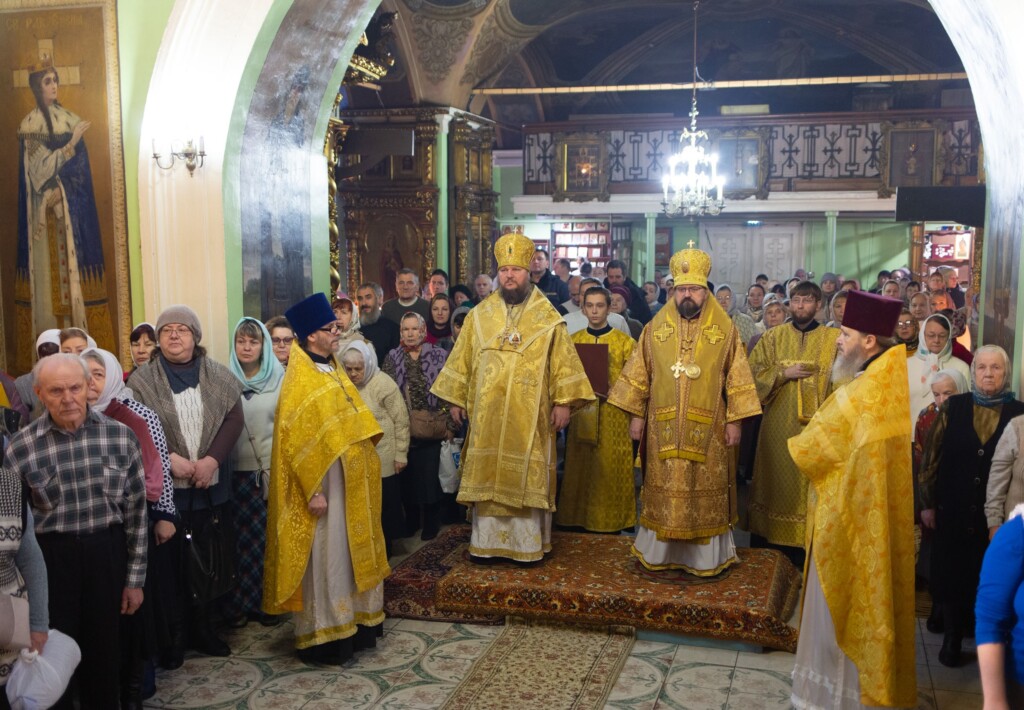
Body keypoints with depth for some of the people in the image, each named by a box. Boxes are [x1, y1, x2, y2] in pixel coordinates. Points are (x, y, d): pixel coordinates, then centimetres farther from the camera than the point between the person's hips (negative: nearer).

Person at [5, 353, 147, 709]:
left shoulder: (120, 436, -5)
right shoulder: (21, 447, -7)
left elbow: (136, 511, 0)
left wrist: (135, 578, 2)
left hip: (107, 553, 1)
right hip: (49, 557, -1)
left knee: (105, 653, 15)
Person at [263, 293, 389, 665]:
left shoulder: (333, 370, 10)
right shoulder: (298, 380, -15)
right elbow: (296, 440, -19)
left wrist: (366, 461, 14)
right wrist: (313, 491, -21)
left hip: (349, 483, 9)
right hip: (323, 486, -9)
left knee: (350, 554, 15)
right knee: (324, 559, 0)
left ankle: (351, 624, 27)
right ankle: (323, 636, 10)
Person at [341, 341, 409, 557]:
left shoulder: (383, 384, -13)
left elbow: (401, 421, -10)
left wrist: (400, 454, -9)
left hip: (383, 460, -4)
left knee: (383, 504, 8)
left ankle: (385, 546, 24)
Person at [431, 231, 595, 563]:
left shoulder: (548, 318, 0)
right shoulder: (479, 316, 6)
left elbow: (564, 363, -1)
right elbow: (462, 360, 10)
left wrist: (563, 402, -7)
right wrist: (456, 399, 8)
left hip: (530, 416, -2)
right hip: (486, 415, 2)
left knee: (528, 477, 3)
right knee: (486, 476, 5)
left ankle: (529, 543, 14)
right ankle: (485, 542, 15)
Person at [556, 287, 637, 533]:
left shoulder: (624, 342, 2)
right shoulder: (573, 341, 11)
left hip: (614, 418, -2)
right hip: (581, 415, 2)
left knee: (611, 470, -1)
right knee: (580, 468, 4)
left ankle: (612, 522, 10)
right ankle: (579, 519, 14)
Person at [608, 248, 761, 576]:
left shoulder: (725, 329, 0)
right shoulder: (656, 327, 4)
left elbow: (737, 379, 1)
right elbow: (638, 374, 7)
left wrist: (734, 420, -3)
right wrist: (637, 414, 4)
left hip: (707, 427, -1)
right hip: (664, 426, 1)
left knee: (706, 490, 5)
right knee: (664, 489, 6)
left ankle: (706, 556, 17)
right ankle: (658, 552, 19)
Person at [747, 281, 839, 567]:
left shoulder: (833, 338, 2)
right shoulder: (773, 336, 8)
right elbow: (753, 371, 3)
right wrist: (784, 373, -11)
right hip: (778, 427, 2)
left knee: (809, 485, 0)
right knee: (777, 483, 8)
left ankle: (803, 554, 9)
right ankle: (769, 543, 18)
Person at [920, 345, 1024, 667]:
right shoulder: (953, 408, 0)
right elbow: (932, 457, 2)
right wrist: (928, 504, 0)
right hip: (954, 513, 1)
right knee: (953, 577, 10)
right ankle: (952, 642, 26)